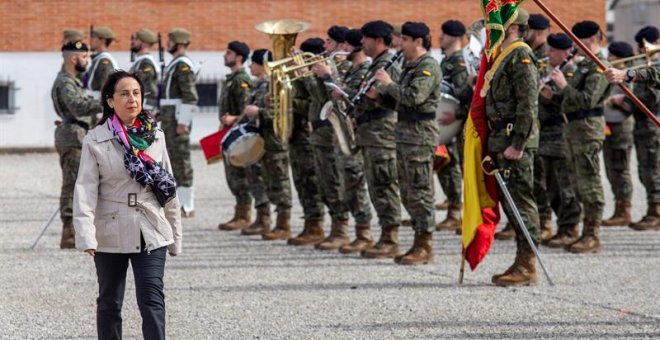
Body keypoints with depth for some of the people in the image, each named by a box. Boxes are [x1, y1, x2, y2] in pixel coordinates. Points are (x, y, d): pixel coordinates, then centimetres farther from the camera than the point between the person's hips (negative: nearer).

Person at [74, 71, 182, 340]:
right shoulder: (95, 141, -5)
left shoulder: (155, 137, 4)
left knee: (152, 301, -9)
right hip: (111, 234, -1)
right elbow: (85, 190, -11)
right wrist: (85, 236, -23)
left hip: (151, 233, 1)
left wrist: (175, 236, 11)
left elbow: (169, 189, 9)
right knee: (109, 303, 11)